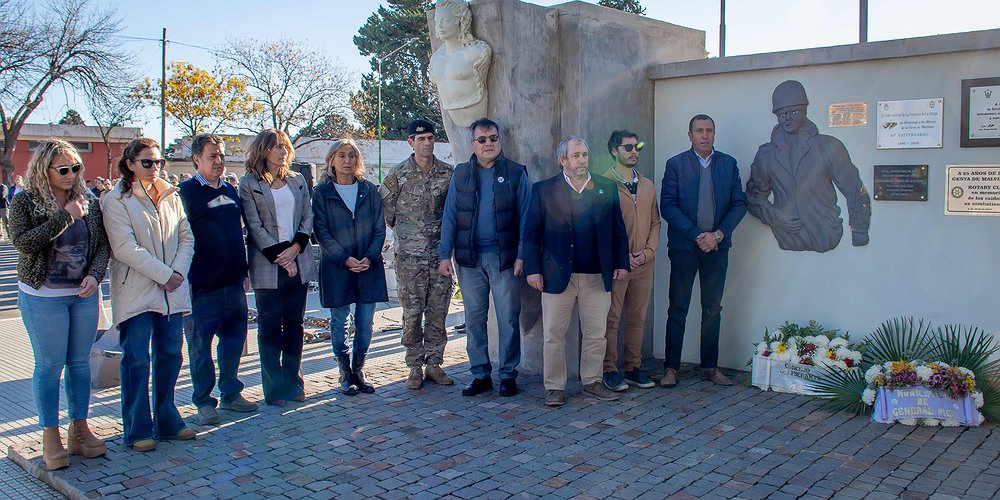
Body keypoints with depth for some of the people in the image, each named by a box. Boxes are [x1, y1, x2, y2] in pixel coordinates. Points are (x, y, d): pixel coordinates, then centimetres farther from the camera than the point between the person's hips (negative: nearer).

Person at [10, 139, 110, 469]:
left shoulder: (87, 201, 4)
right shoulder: (25, 202, -5)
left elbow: (102, 244, 7)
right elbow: (22, 242, -19)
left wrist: (95, 275, -10)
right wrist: (65, 216, -21)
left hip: (84, 294, 4)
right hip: (43, 297, -3)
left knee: (80, 362, 10)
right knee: (49, 365, 3)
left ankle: (79, 429, 22)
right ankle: (50, 437, 15)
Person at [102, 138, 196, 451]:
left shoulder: (170, 196, 12)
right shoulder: (116, 201, -5)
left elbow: (186, 237, 8)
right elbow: (125, 248, -14)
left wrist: (179, 272, -8)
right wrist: (164, 275, -16)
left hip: (172, 292, 5)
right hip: (135, 293, -5)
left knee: (170, 357, 11)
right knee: (136, 362, -1)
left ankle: (166, 421, 25)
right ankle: (138, 431, 10)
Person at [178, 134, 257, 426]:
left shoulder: (230, 191, 14)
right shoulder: (185, 191, -5)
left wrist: (243, 271, 16)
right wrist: (186, 280, -15)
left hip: (233, 283, 6)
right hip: (202, 286, -6)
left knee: (234, 339, 11)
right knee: (200, 346, 3)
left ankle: (231, 394, 25)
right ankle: (204, 402, 14)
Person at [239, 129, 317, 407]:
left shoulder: (297, 180, 12)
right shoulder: (249, 184, 0)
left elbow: (308, 217, 8)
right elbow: (254, 226, -5)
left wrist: (295, 248, -7)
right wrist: (279, 256, -11)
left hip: (298, 262, 4)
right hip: (267, 265, -4)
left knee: (294, 324, 9)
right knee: (270, 327, 1)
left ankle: (292, 381, 18)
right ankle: (275, 387, 9)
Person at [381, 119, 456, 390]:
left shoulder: (447, 173, 5)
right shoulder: (398, 174, 0)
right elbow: (383, 207, 6)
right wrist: (402, 231, 8)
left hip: (439, 254, 2)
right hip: (409, 256, -2)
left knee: (438, 312, 5)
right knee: (412, 313, 1)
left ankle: (434, 365, 15)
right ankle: (415, 367, 11)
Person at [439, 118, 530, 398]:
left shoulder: (515, 173, 2)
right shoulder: (461, 175, 9)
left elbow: (525, 217, -1)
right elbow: (450, 217, 7)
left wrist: (521, 255, -9)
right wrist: (444, 255, 0)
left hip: (504, 258, -2)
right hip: (469, 258, 3)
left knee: (508, 318, 2)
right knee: (474, 319, 8)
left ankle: (508, 374, 13)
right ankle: (480, 374, 19)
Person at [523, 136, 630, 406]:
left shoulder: (607, 188, 9)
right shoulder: (544, 190, 2)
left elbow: (618, 230, 12)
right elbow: (532, 233, 1)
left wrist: (621, 263, 6)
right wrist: (533, 269, -6)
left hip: (598, 275, 2)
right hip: (558, 275, -2)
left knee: (596, 334, 9)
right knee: (553, 334, 2)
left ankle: (592, 382, 24)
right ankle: (554, 387, 13)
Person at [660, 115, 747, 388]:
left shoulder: (728, 163, 8)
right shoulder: (675, 164, 0)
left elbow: (739, 203, 4)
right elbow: (667, 206, -7)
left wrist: (718, 234, -9)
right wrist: (696, 235, -14)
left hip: (717, 246, 3)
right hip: (684, 246, -3)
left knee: (713, 309, 9)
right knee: (678, 309, 1)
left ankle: (710, 367, 18)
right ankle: (671, 368, 9)